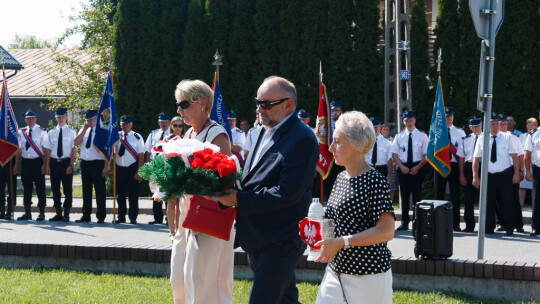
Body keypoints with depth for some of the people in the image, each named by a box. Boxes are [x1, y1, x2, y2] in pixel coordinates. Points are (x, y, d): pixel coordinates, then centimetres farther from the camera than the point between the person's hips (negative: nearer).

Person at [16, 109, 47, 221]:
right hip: (25, 161, 4)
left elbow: (46, 149, -4)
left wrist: (44, 164, -11)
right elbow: (19, 149, 12)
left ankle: (41, 213, 5)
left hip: (37, 161, -4)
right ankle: (27, 212, 16)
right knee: (26, 187, 8)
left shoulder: (41, 132, -2)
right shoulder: (21, 132, 10)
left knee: (40, 187, -1)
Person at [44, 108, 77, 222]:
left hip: (66, 162, -3)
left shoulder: (71, 131, 0)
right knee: (55, 189, 7)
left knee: (67, 190, 0)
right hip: (54, 162, 3)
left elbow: (74, 149, -3)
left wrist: (71, 165, -10)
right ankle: (58, 213, 16)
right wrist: (47, 165, 1)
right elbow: (48, 150, 9)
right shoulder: (51, 132, 9)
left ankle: (66, 214, 7)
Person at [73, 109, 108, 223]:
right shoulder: (84, 130, 14)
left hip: (98, 163, -5)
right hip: (85, 162, 5)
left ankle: (101, 216, 5)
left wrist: (106, 168, -12)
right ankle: (86, 215, 16)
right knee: (86, 190, 9)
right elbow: (76, 143, 2)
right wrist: (84, 129, -4)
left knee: (100, 190, -1)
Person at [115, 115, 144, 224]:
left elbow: (141, 155, -3)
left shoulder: (137, 137, 0)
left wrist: (138, 171, -9)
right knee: (120, 194, 8)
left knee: (133, 194, -1)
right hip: (119, 168, 3)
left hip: (132, 168, -3)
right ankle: (121, 217, 16)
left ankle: (133, 217, 7)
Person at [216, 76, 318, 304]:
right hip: (257, 238, 9)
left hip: (280, 241, -9)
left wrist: (239, 199, -20)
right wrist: (232, 189, 1)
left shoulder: (302, 140, -18)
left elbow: (286, 193, -24)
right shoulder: (266, 131, 12)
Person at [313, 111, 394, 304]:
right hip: (335, 272, 8)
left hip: (367, 278, -8)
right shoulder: (341, 179, 12)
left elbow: (386, 231, -20)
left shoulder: (375, 181, -13)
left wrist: (342, 242, -23)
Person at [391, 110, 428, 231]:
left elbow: (426, 155, 1)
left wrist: (418, 167, -12)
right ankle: (404, 222, 8)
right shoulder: (399, 136, 8)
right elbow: (394, 154, 6)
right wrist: (402, 167, -8)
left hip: (417, 168, -2)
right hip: (403, 167, 2)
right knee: (404, 195, 4)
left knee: (417, 194, -3)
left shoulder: (422, 136, 3)